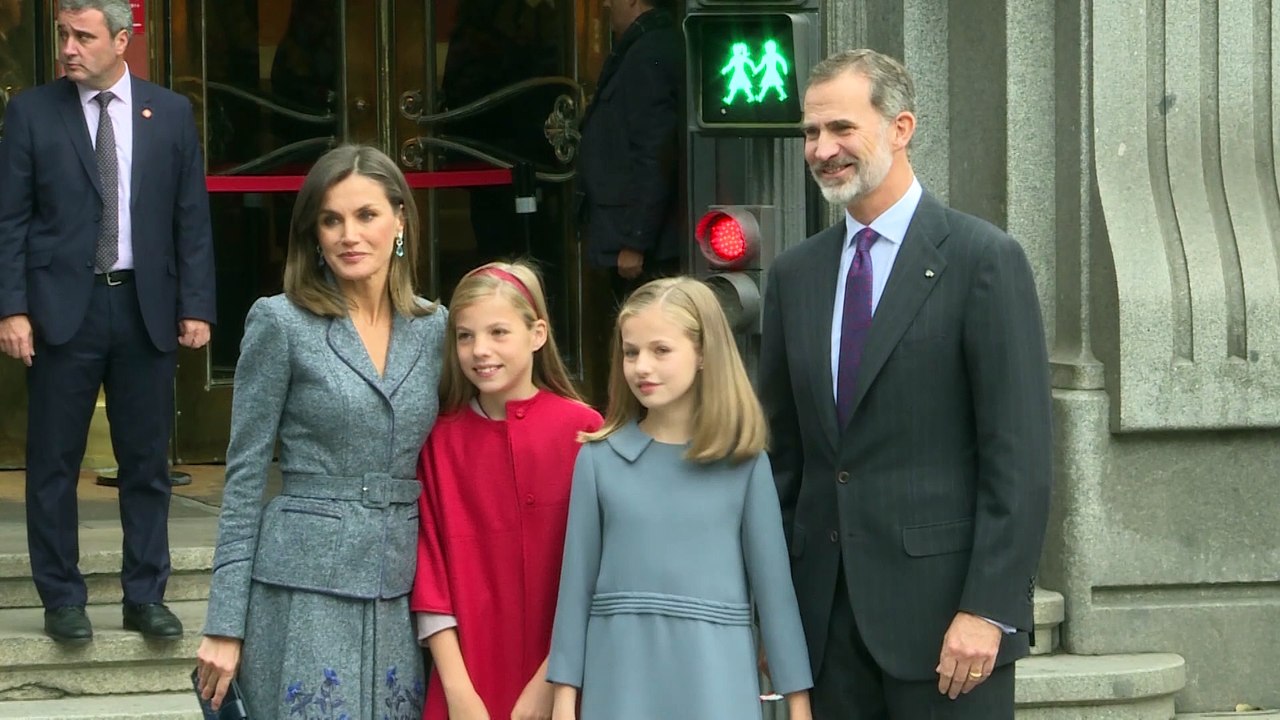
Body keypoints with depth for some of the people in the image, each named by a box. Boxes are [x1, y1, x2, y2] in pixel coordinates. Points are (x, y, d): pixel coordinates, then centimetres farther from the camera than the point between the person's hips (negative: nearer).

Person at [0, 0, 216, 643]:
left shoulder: (170, 113, 6)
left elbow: (192, 220, 7)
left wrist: (196, 306, 0)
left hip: (146, 308, 1)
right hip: (63, 308, -1)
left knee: (147, 463, 6)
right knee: (53, 463, 2)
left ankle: (145, 596, 14)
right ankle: (62, 599, 10)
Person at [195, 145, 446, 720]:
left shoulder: (433, 326, 9)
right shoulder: (281, 323, -3)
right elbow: (244, 477, -3)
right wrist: (224, 624, -7)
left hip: (401, 593, 4)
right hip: (306, 588, -4)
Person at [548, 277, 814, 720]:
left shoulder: (744, 462, 1)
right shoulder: (600, 459, 4)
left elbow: (771, 581, 4)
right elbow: (577, 582, 7)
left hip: (714, 680, -1)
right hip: (622, 680, 1)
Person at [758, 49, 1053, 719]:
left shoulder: (983, 259, -5)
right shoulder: (795, 274, 13)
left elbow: (1020, 453, -9)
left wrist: (988, 608, -15)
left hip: (941, 604, -5)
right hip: (828, 613, 5)